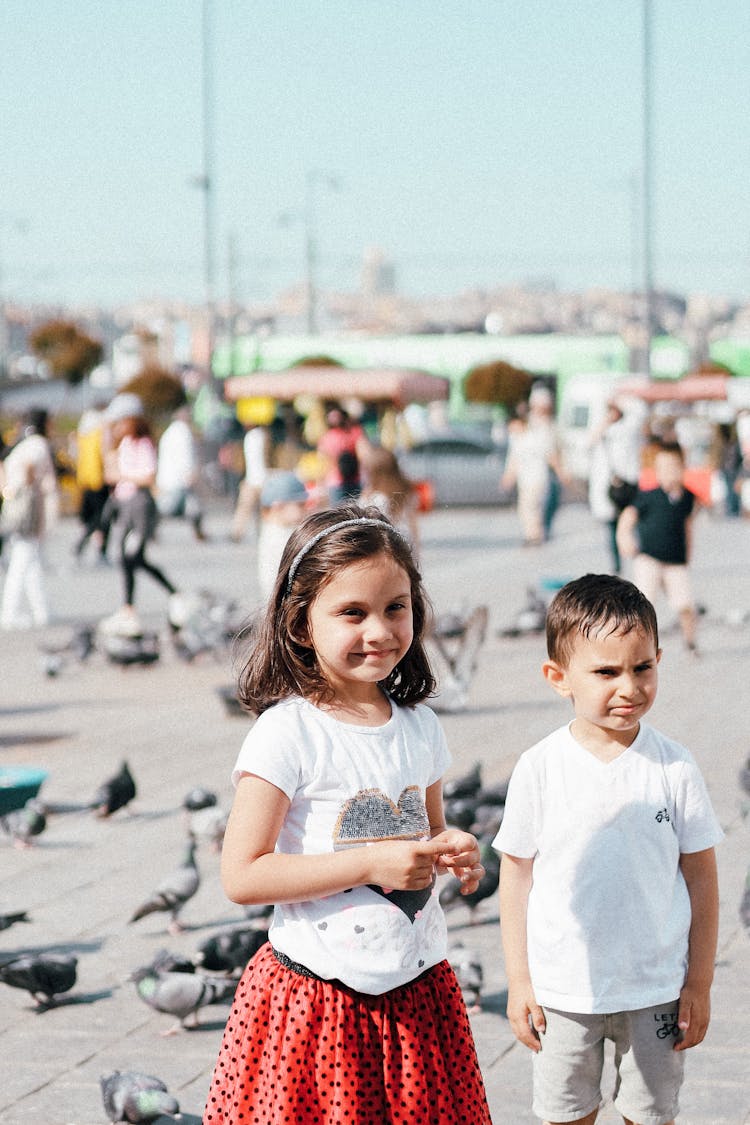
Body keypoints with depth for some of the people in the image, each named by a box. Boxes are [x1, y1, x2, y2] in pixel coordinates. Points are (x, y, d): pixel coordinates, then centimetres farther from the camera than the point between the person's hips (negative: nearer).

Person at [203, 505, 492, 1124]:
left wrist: (455, 852, -2)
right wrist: (371, 865, -19)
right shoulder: (287, 734, -12)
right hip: (318, 1001, -5)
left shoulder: (420, 728, 6)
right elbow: (241, 875, -16)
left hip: (418, 993, 5)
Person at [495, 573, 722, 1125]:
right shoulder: (539, 769, -9)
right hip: (562, 991, 0)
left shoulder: (674, 767, -9)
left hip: (656, 990, 0)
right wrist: (519, 981, 0)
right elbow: (517, 875, -1)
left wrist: (699, 985, 0)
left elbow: (701, 877, -2)